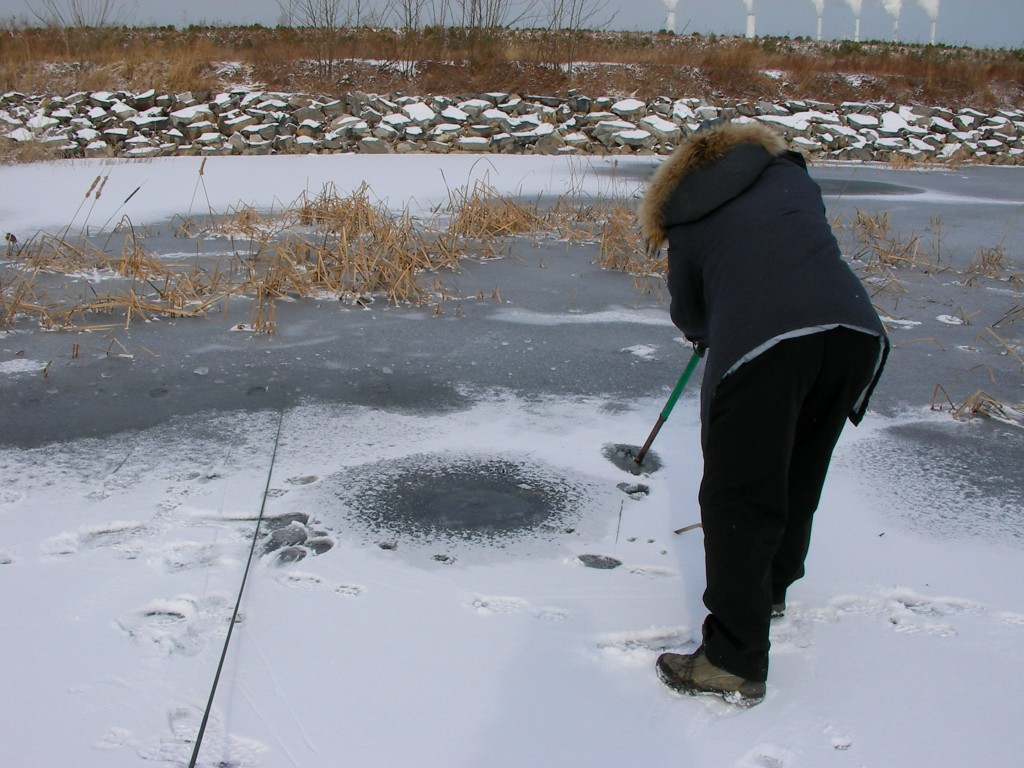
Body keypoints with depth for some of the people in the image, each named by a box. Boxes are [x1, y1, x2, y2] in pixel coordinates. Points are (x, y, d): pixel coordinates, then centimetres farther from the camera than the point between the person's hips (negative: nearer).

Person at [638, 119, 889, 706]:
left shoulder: (687, 220, 18)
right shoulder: (789, 173, 26)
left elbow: (689, 315, 23)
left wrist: (709, 333, 46)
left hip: (760, 346, -4)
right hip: (854, 331, 5)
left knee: (738, 500, 4)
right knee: (801, 476, 24)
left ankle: (736, 664, 8)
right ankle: (772, 585, 45)